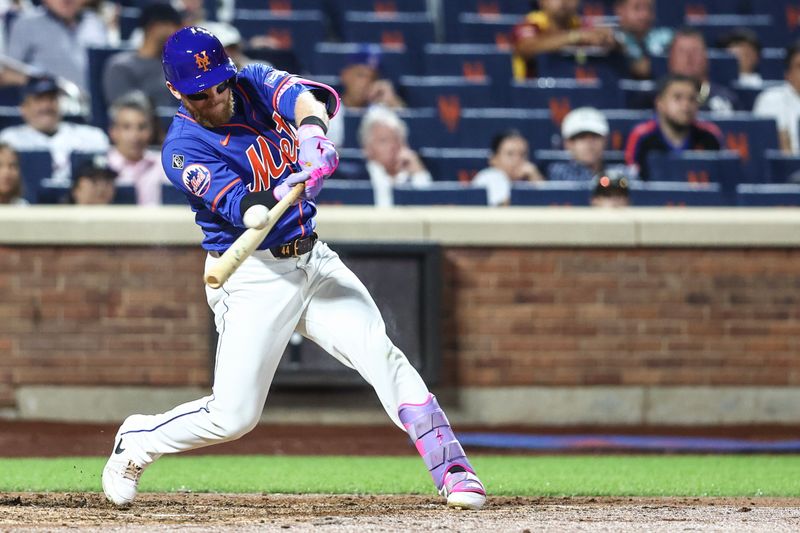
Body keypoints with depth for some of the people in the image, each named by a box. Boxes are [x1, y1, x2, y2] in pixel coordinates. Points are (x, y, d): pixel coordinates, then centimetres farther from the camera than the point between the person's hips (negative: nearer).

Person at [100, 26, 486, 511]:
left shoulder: (254, 84, 2)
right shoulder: (183, 149, -13)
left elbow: (305, 95, -19)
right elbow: (243, 211, -26)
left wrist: (312, 129, -41)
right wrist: (289, 191, -47)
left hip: (312, 258, 4)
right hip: (252, 277, -4)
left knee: (380, 353, -15)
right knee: (233, 416, -7)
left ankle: (453, 471, -17)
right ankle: (136, 444, 19)